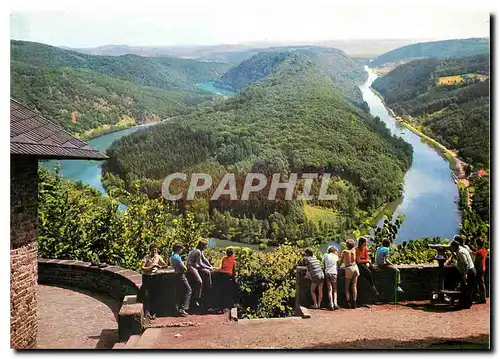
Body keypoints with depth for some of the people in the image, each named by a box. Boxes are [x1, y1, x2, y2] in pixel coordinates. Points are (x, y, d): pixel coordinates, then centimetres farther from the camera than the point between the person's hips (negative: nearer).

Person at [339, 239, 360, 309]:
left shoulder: (344, 251, -1)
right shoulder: (354, 251, 5)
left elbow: (341, 261, 5)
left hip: (348, 269, -2)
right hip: (355, 267, 2)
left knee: (347, 287, 8)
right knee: (354, 286, 4)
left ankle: (348, 301, -1)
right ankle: (354, 302, -1)